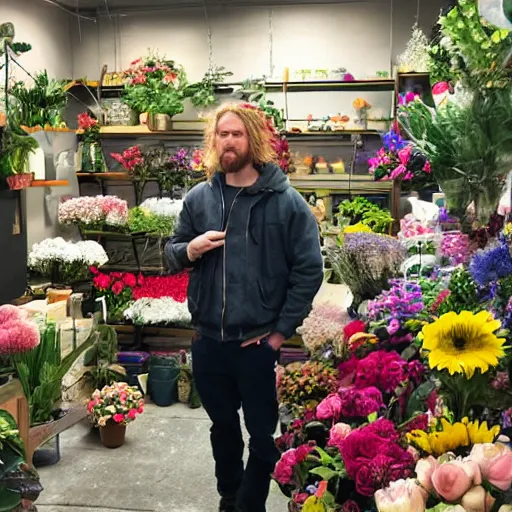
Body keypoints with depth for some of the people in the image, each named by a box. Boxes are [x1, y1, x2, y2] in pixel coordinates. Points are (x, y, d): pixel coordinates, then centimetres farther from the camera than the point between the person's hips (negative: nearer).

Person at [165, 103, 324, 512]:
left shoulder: (287, 201, -9)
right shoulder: (198, 198, 3)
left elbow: (310, 270, -8)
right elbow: (172, 254, 12)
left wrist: (282, 331, -11)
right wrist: (189, 250, -12)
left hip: (260, 343, -4)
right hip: (208, 341, 4)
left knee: (264, 435, 12)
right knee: (223, 429, 22)